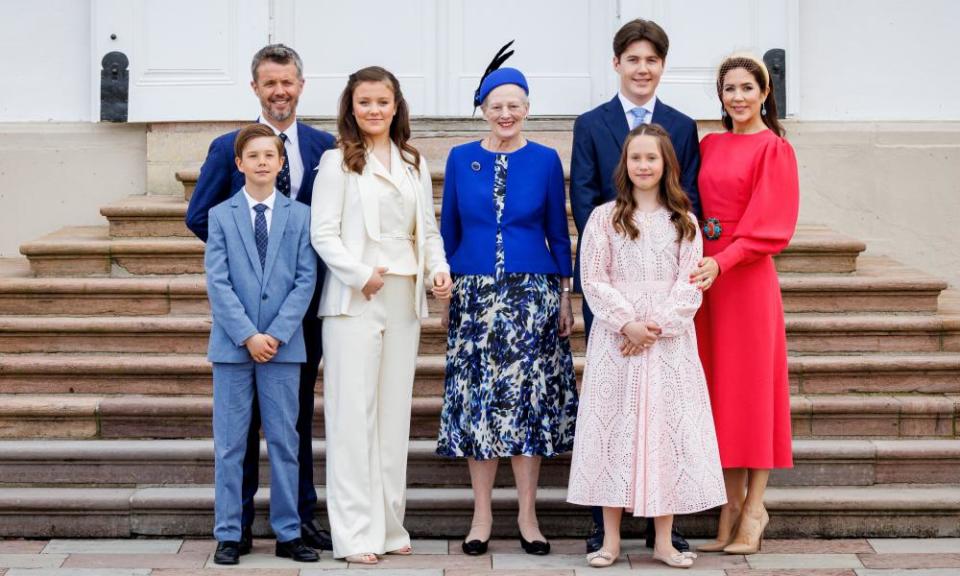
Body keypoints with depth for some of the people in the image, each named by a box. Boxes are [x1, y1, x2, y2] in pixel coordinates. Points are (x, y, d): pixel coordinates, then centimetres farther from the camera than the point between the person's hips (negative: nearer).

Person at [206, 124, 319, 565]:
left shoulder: (300, 216, 6)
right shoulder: (220, 215, 4)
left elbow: (306, 280, 0)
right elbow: (218, 283, -3)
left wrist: (277, 334, -10)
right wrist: (247, 336, -12)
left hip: (284, 345, 1)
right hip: (232, 345, -1)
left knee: (284, 441, 5)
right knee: (230, 444, 3)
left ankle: (288, 533, 12)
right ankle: (228, 535, 9)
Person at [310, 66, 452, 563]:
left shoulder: (415, 164, 15)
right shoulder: (337, 163, 0)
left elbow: (428, 229, 17)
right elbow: (323, 234, -6)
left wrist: (439, 270, -1)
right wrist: (362, 275, -17)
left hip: (405, 298, 5)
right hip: (355, 299, -5)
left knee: (395, 411, 8)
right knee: (353, 412, -5)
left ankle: (389, 525, 16)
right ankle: (356, 533, -2)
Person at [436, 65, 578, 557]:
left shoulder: (545, 160, 4)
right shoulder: (461, 159, 6)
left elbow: (558, 231, 7)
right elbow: (448, 229, 11)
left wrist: (565, 294, 3)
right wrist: (445, 292, 7)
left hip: (532, 294, -1)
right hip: (474, 294, 1)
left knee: (528, 400, 1)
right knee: (476, 402, 1)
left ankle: (527, 515, 9)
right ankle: (482, 513, 11)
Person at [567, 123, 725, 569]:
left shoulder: (683, 222, 8)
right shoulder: (604, 217, 4)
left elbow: (690, 284, 1)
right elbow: (593, 280, -2)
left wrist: (658, 325, -12)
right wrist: (628, 323, -13)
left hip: (670, 341, 1)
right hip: (616, 337, -1)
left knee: (667, 429, 1)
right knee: (614, 429, 0)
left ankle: (663, 541, 8)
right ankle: (611, 539, 7)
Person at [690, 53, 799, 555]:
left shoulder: (774, 149, -5)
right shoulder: (709, 146, 12)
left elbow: (770, 226, -12)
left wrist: (721, 261, -23)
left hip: (748, 277, -6)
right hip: (707, 274, 6)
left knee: (751, 386, 0)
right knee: (719, 389, 7)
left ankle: (754, 508, 8)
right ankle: (731, 505, 15)